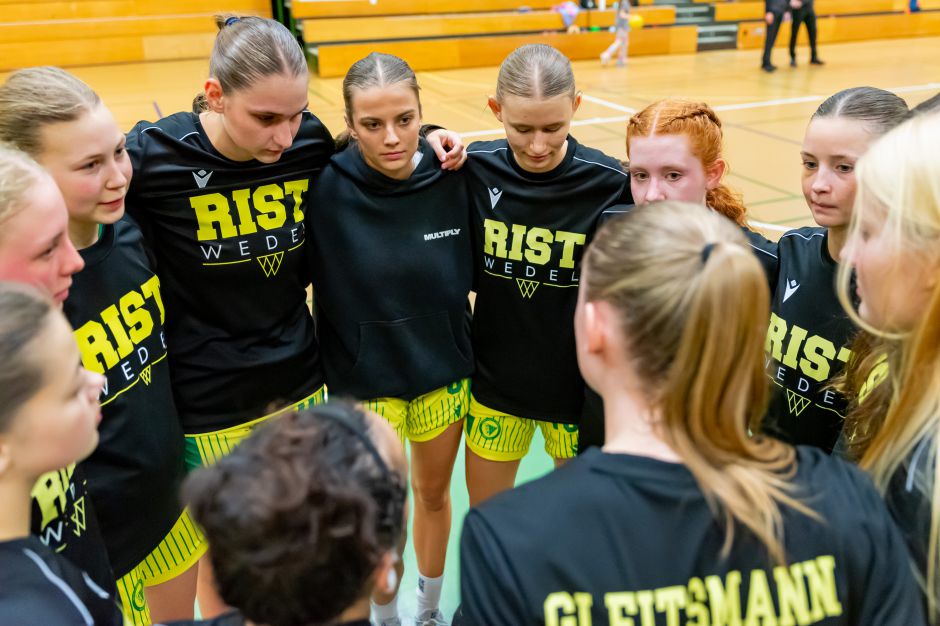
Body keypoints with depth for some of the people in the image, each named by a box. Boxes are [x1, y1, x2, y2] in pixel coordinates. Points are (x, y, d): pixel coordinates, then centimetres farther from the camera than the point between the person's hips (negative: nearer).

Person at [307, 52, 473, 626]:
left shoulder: (452, 178, -12)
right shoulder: (326, 188, -19)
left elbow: (474, 271, 1)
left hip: (443, 370, 2)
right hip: (365, 378, -2)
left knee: (434, 494, 22)